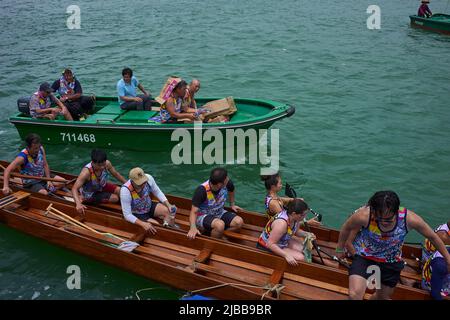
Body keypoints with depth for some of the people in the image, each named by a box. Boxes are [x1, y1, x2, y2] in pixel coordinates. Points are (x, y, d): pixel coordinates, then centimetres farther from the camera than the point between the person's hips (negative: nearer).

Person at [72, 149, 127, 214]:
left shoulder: (107, 164, -22)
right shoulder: (86, 172, -37)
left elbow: (116, 174, -3)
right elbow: (75, 188, -40)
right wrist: (78, 203, -55)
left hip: (101, 186, 6)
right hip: (90, 195, -6)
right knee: (115, 198, -15)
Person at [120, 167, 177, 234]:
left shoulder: (148, 178, -23)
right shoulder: (125, 191, -33)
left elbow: (157, 192, -3)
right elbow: (127, 215, -28)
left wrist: (168, 205, -15)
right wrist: (143, 224, -38)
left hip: (149, 206, 5)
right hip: (137, 215, -4)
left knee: (169, 211, -15)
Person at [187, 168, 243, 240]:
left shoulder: (227, 183, -16)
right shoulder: (202, 190, -29)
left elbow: (231, 190, 12)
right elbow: (194, 211, -29)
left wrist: (232, 204, 19)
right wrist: (193, 227, -45)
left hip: (219, 213, 6)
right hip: (203, 216, -6)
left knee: (239, 222, -19)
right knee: (220, 225, -37)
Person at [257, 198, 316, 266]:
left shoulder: (294, 217, -11)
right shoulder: (282, 223, -36)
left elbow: (296, 231, 10)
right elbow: (270, 244, -36)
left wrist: (306, 234, -8)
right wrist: (286, 255, -39)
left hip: (283, 241, 9)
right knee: (300, 258, -18)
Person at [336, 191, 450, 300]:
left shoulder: (410, 219, -30)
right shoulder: (364, 215, -35)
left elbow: (433, 237, -9)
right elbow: (346, 228, -11)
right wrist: (340, 249, 4)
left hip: (391, 262, 3)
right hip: (364, 256, -2)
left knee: (383, 296, 22)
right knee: (354, 295, -22)